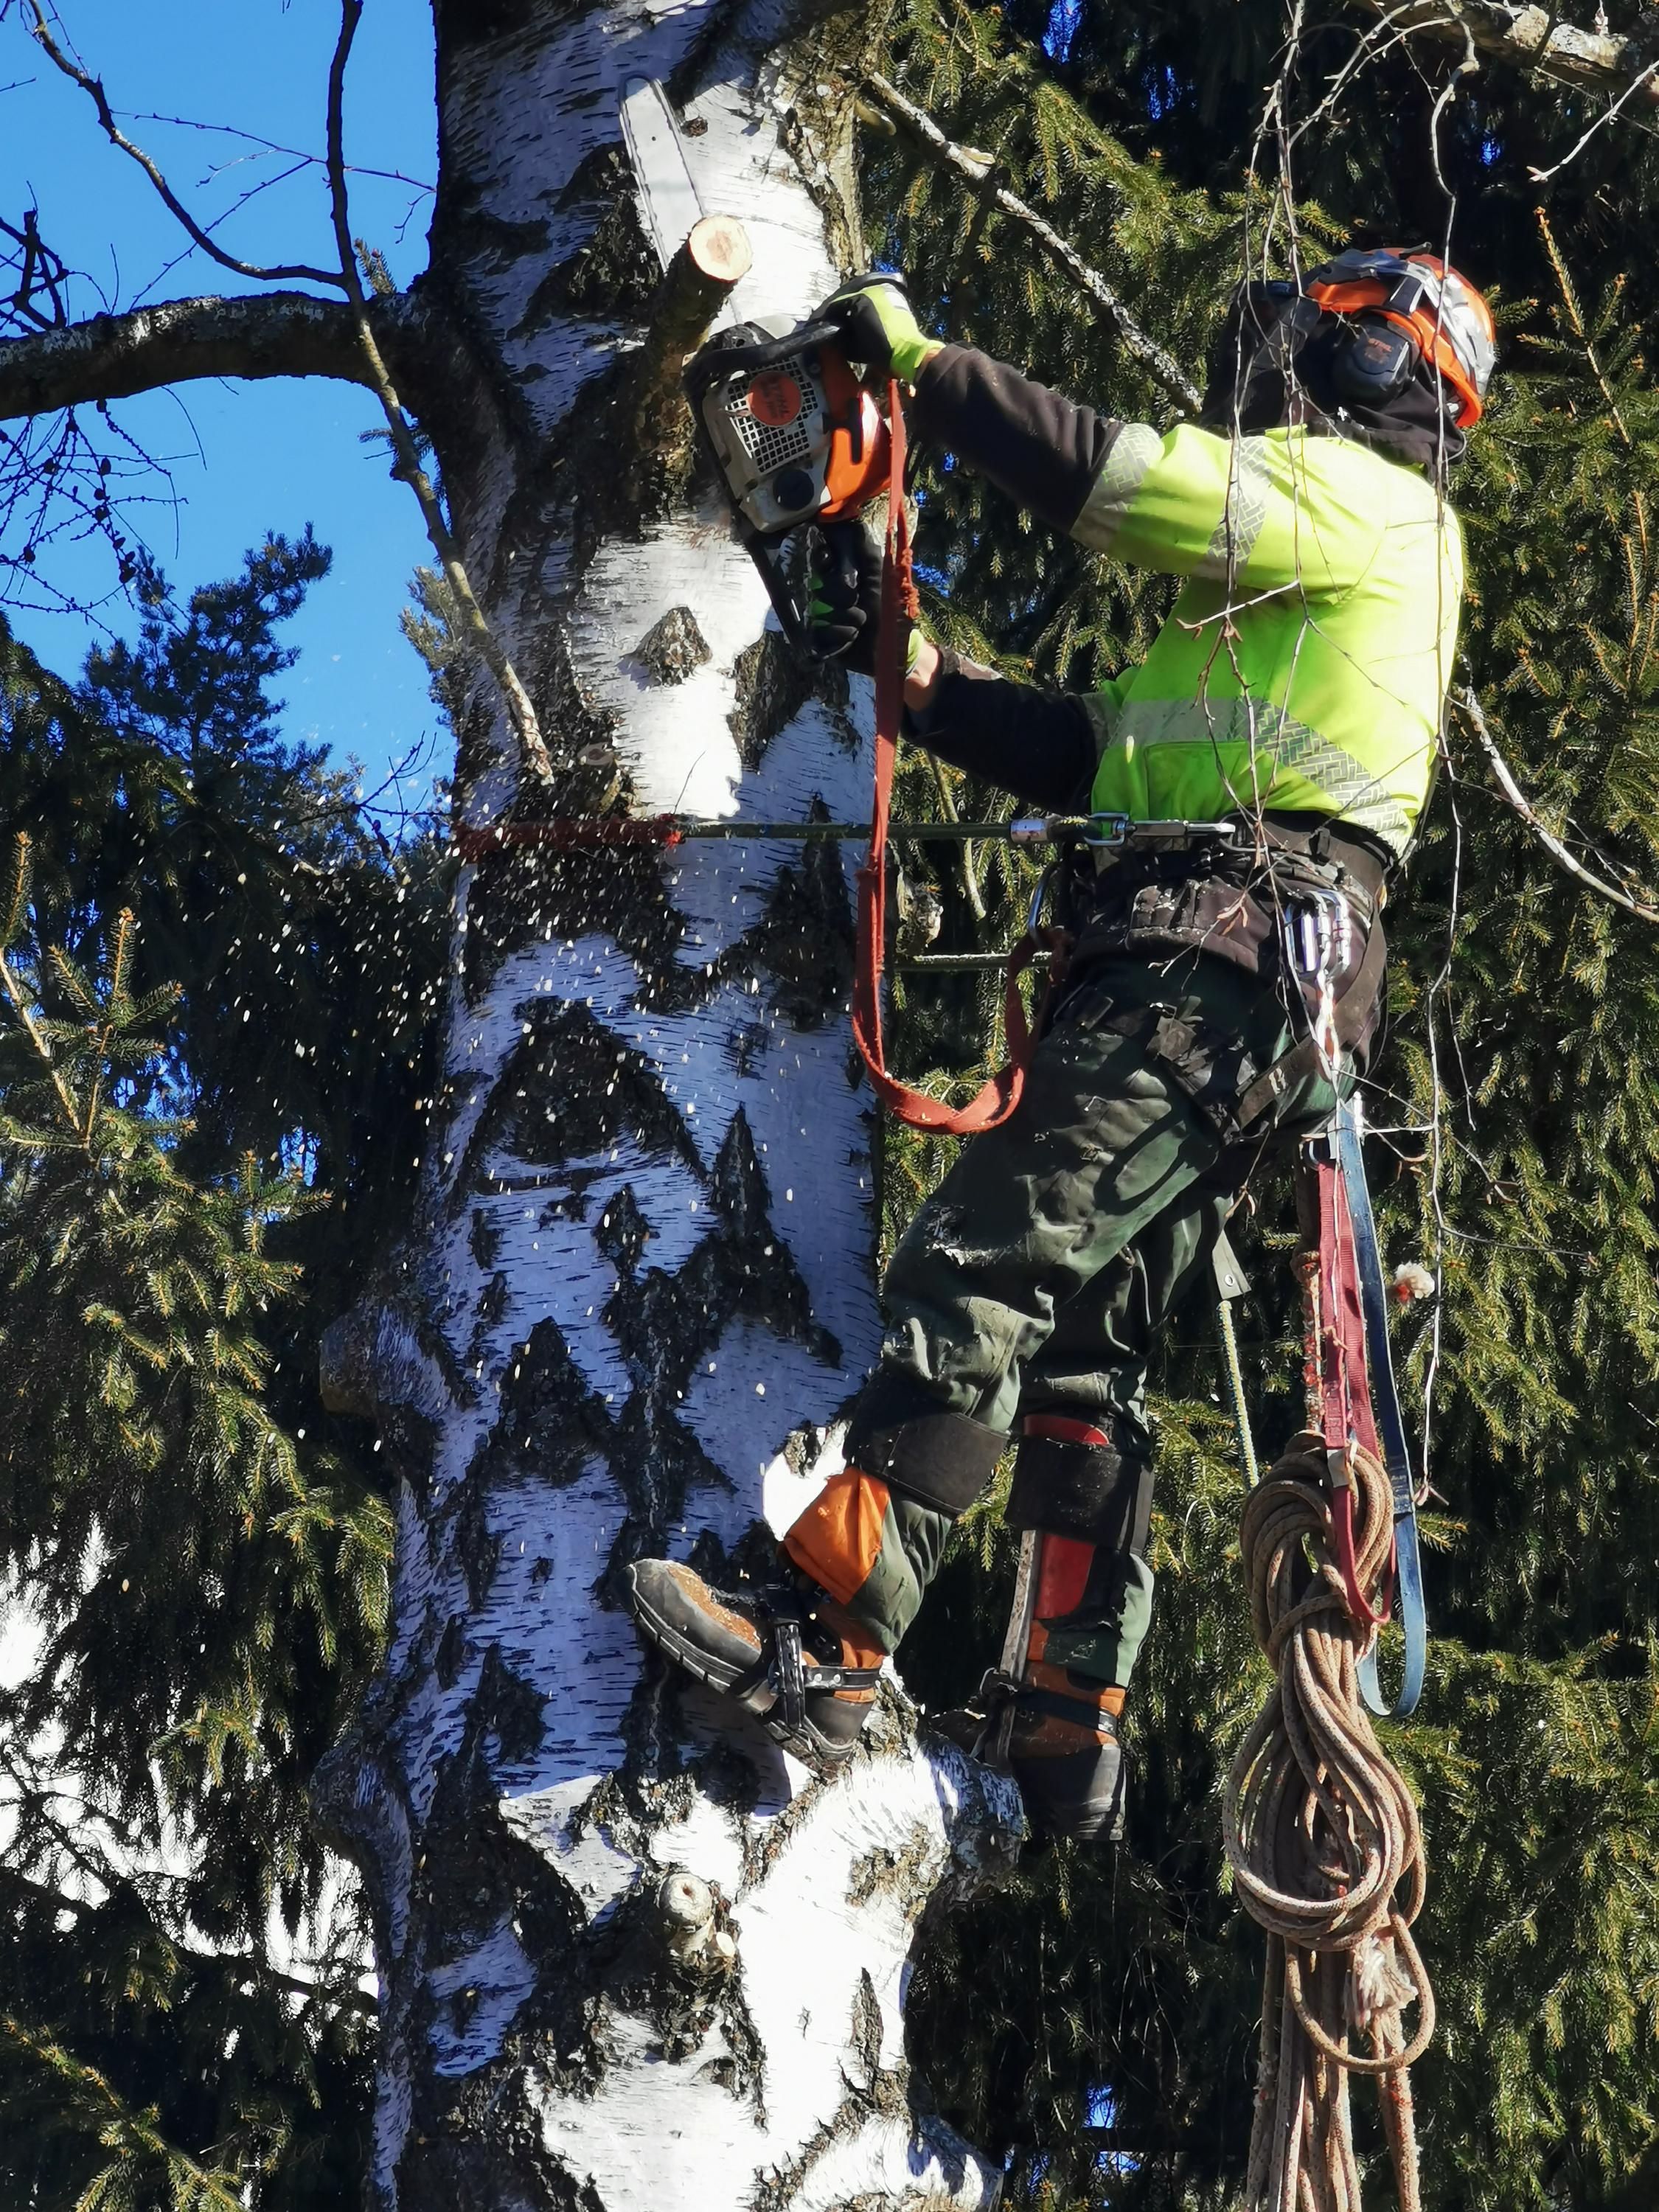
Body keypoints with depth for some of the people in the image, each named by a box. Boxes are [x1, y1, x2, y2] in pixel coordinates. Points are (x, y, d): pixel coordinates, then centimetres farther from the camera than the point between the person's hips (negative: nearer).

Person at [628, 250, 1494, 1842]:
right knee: (1082, 1354, 9)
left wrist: (921, 361, -2)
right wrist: (911, 667, 14)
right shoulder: (1278, 575, 33)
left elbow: (1111, 478, -11)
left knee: (983, 1267, -21)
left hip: (1229, 954, -11)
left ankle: (825, 1641, -31)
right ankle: (1067, 1736, 9)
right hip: (1218, 975, 11)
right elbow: (1086, 758, 25)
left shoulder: (1362, 499, 4)